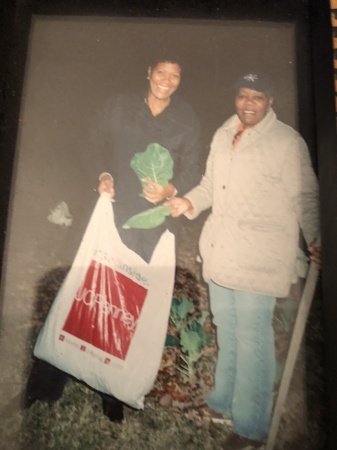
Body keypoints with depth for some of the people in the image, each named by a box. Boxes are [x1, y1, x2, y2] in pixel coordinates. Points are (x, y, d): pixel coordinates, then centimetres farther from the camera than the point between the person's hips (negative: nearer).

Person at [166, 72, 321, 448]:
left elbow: (305, 196, -8)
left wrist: (315, 237, -22)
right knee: (226, 329, 19)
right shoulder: (223, 135, 12)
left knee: (252, 336, -1)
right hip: (220, 251, 7)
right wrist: (190, 202, 0)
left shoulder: (287, 141, -6)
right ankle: (224, 401, 40)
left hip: (258, 257, -6)